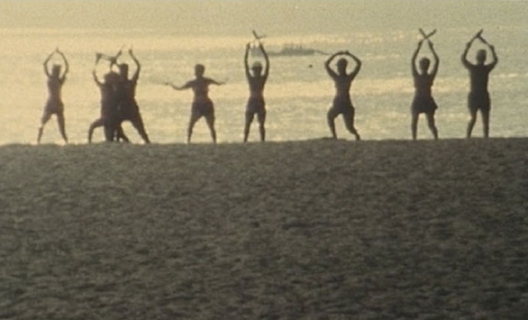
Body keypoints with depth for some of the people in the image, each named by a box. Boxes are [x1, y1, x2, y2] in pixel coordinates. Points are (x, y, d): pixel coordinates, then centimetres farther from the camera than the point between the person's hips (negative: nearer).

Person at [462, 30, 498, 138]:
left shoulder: (472, 68, -5)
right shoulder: (487, 68, -7)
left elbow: (463, 59, 15)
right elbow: (495, 60, 15)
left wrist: (468, 47, 24)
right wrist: (492, 50, 29)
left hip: (473, 96, 2)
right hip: (484, 96, -2)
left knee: (473, 118, 13)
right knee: (485, 120, 2)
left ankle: (467, 137, 1)